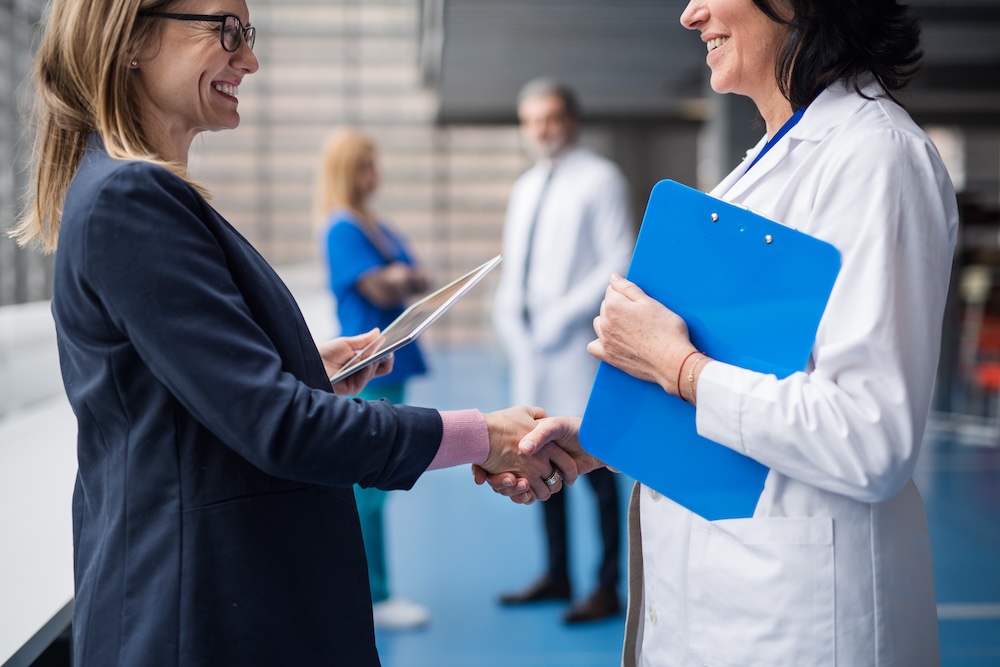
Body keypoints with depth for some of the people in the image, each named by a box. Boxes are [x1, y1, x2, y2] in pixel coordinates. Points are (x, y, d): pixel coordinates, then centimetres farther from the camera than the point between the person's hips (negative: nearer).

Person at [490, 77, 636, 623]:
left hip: (579, 348, -7)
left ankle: (607, 588, 6)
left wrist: (563, 315, -15)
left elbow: (620, 263, -11)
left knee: (594, 466, -3)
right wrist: (509, 319, 6)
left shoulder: (600, 179, -3)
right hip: (531, 351, 7)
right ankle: (557, 575, 23)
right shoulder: (524, 188, 19)